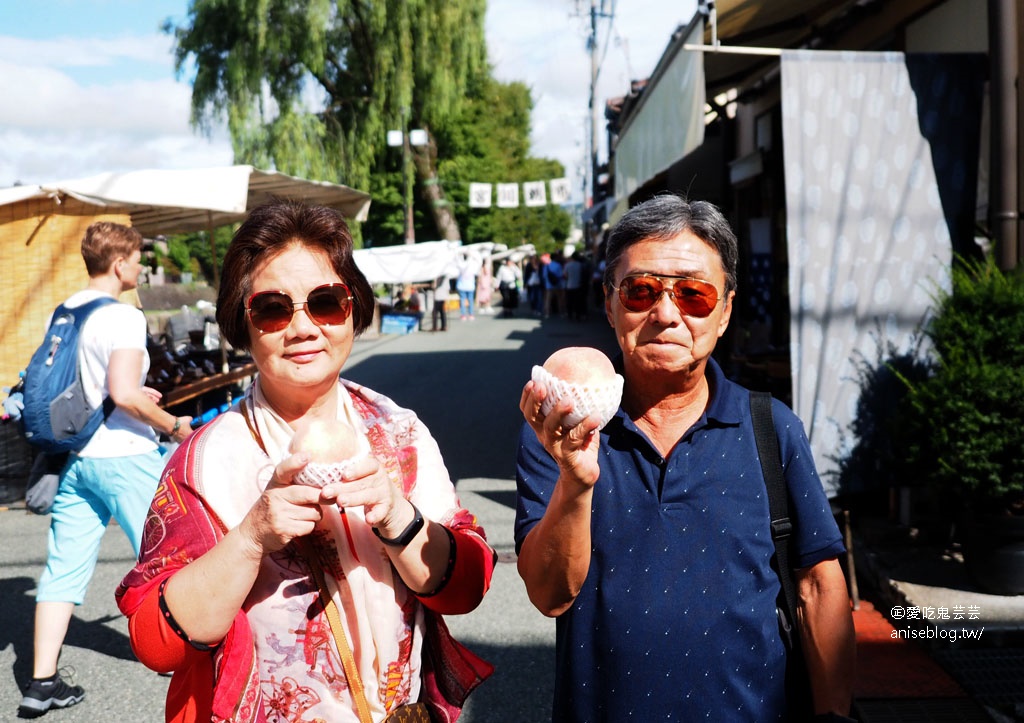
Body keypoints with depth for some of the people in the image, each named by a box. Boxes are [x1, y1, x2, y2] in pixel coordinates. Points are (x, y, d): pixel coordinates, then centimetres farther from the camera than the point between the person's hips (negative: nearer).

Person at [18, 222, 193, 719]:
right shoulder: (123, 318, -15)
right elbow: (124, 395, -24)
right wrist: (173, 424, -10)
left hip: (74, 457, 7)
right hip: (124, 458, -7)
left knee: (64, 568, 8)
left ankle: (42, 683, 8)